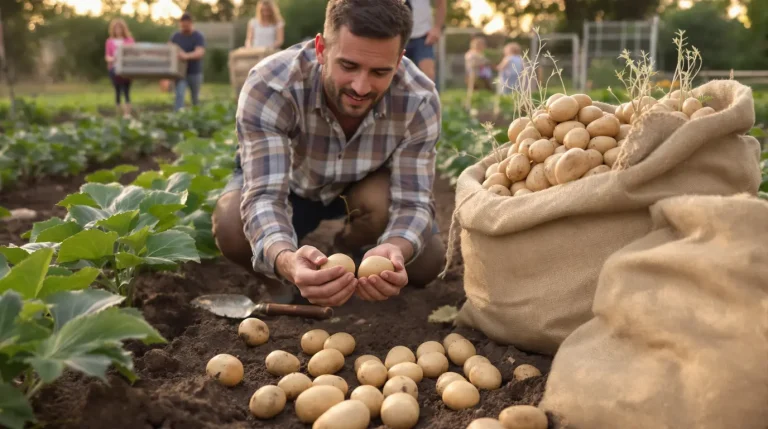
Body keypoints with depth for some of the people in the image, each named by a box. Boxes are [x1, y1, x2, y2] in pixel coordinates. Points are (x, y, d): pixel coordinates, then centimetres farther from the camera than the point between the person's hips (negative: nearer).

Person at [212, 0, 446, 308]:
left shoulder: (419, 100, -32)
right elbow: (264, 197, -44)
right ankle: (279, 281, 3)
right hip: (288, 184, -1)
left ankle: (348, 253, 12)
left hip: (367, 187, 2)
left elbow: (413, 202, -32)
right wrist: (287, 261, -67)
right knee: (232, 227, -33)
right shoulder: (268, 86, -38)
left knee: (427, 261, -22)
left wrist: (394, 251, -57)